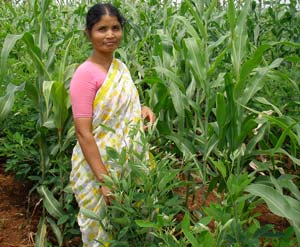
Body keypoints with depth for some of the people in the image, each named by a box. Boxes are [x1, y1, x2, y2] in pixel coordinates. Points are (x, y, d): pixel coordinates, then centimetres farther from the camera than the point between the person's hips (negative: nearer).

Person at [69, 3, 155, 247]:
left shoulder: (121, 67, 3)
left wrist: (141, 109, -4)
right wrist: (104, 179, -24)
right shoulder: (86, 74, -19)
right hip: (98, 166, -7)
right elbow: (83, 132, -21)